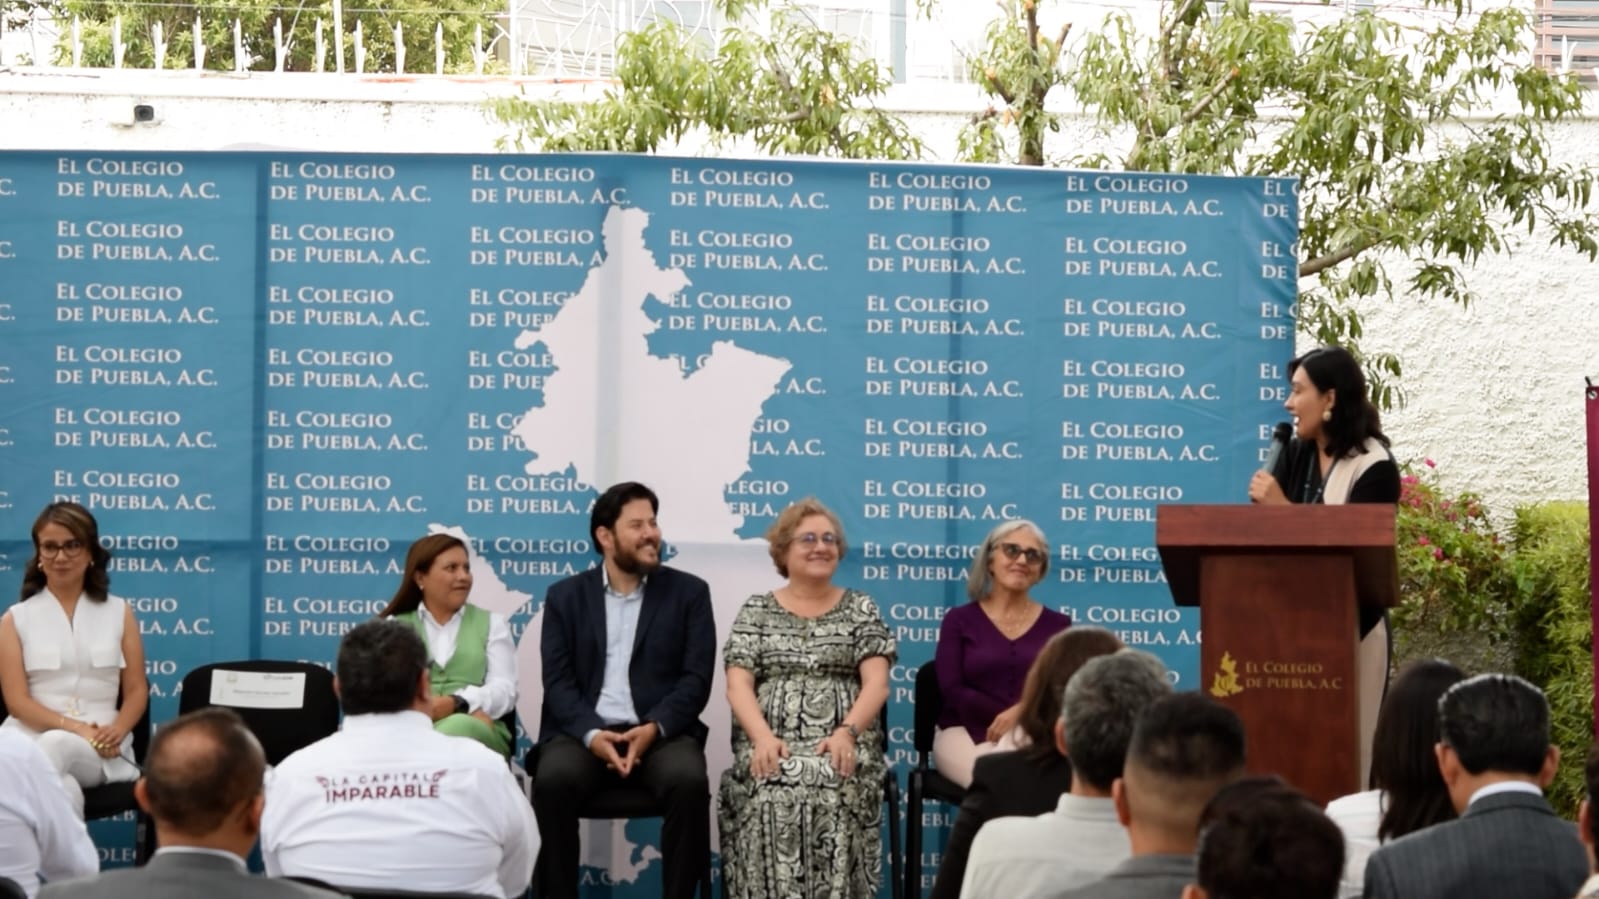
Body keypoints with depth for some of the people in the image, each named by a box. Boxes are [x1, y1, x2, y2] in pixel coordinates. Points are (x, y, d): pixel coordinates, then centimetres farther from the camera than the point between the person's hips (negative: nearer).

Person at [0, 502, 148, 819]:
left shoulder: (119, 613, 16)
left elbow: (137, 690, 11)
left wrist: (117, 730, -12)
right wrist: (75, 728, -16)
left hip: (100, 748, 1)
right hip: (32, 740, -1)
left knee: (55, 746, -39)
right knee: (60, 787, -40)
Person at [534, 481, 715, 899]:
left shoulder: (689, 592, 9)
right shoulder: (565, 596, 11)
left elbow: (696, 678, 0)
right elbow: (558, 680, 2)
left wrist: (654, 727, -18)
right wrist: (592, 733, -18)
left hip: (661, 732, 0)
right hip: (584, 731, 0)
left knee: (689, 781, -32)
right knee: (552, 780, -32)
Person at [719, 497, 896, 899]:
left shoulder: (860, 608, 14)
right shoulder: (756, 611, 15)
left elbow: (877, 684, 3)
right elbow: (738, 686, 4)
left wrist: (847, 732, -17)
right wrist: (763, 737, -16)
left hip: (843, 745, 0)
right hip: (771, 744, 0)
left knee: (834, 789, -34)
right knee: (769, 791, -34)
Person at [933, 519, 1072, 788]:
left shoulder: (1057, 625, 12)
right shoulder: (959, 620, 9)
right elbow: (953, 690, -2)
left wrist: (1022, 714, -20)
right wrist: (1010, 719, -14)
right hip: (967, 733, -1)